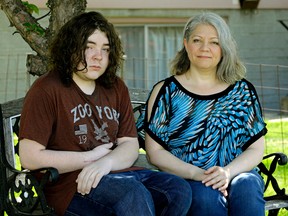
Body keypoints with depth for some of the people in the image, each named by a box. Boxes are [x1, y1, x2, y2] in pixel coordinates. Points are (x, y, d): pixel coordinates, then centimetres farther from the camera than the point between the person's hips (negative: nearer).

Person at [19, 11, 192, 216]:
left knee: (179, 189, -18)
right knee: (133, 192, -34)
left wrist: (106, 162, -15)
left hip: (119, 174, 7)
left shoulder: (117, 88, 15)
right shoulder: (46, 90, -4)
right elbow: (30, 157, -11)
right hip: (72, 186, -6)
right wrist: (91, 157, -7)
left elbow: (130, 146, 9)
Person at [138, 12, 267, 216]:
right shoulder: (166, 91, 7)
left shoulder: (242, 90, 12)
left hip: (238, 174, 2)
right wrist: (196, 174, -14)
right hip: (185, 181, -2)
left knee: (246, 186, -33)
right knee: (207, 195, -36)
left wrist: (228, 172, -13)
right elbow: (155, 151, 2)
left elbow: (256, 149, 8)